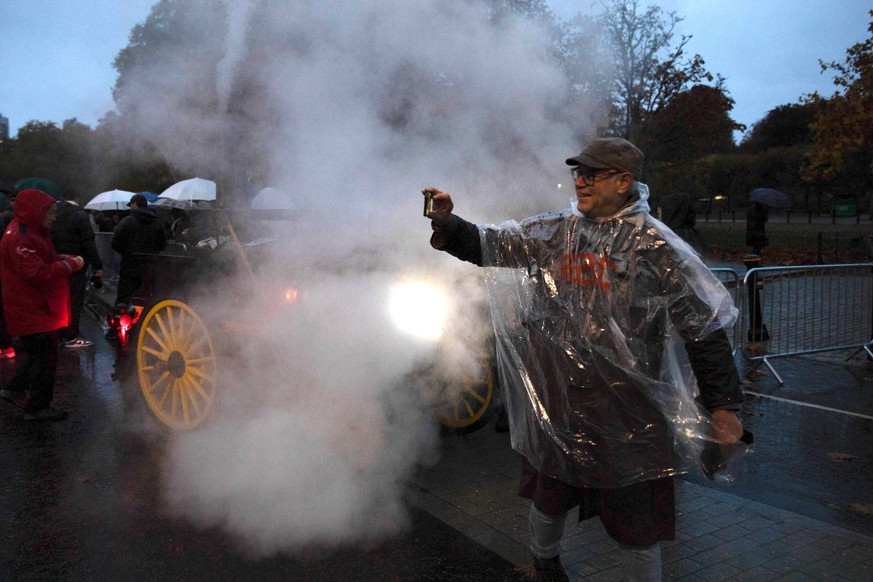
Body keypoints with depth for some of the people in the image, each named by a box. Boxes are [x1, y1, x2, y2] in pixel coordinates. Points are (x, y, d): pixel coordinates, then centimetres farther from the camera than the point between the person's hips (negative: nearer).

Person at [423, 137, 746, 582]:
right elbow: (491, 244, 5)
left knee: (634, 511, 9)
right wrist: (447, 223, -13)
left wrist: (722, 404, -6)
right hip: (557, 395, 4)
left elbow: (704, 327, -7)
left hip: (628, 403, -4)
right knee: (550, 494, 23)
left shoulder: (656, 246, -9)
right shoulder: (554, 232, 2)